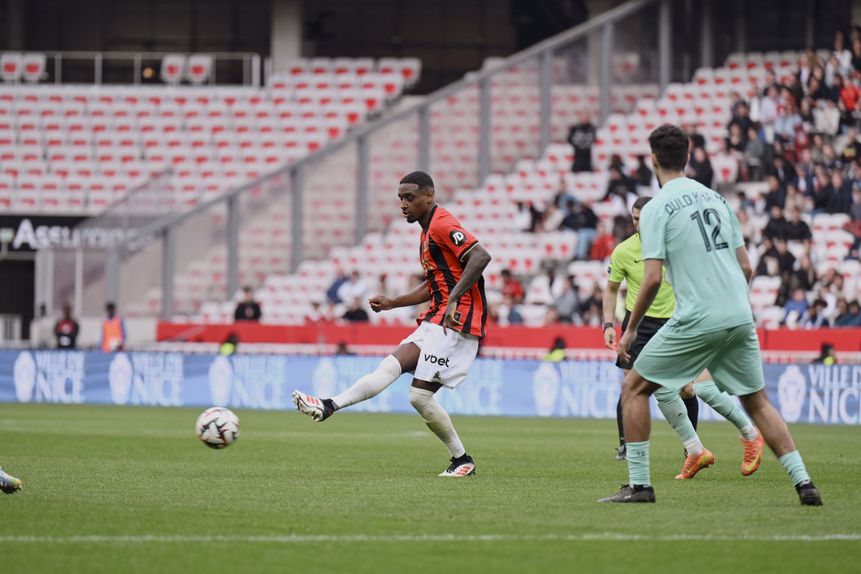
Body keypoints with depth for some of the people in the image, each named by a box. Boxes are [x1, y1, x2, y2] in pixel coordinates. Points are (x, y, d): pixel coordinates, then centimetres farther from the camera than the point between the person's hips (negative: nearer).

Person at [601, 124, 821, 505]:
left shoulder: (656, 209, -4)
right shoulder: (715, 198, 15)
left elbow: (652, 278, -11)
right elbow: (746, 267, 15)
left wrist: (630, 329, -1)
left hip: (696, 321, -6)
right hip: (740, 317, 6)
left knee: (634, 387, 8)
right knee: (757, 401, 16)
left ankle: (639, 484, 2)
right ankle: (803, 483, 4)